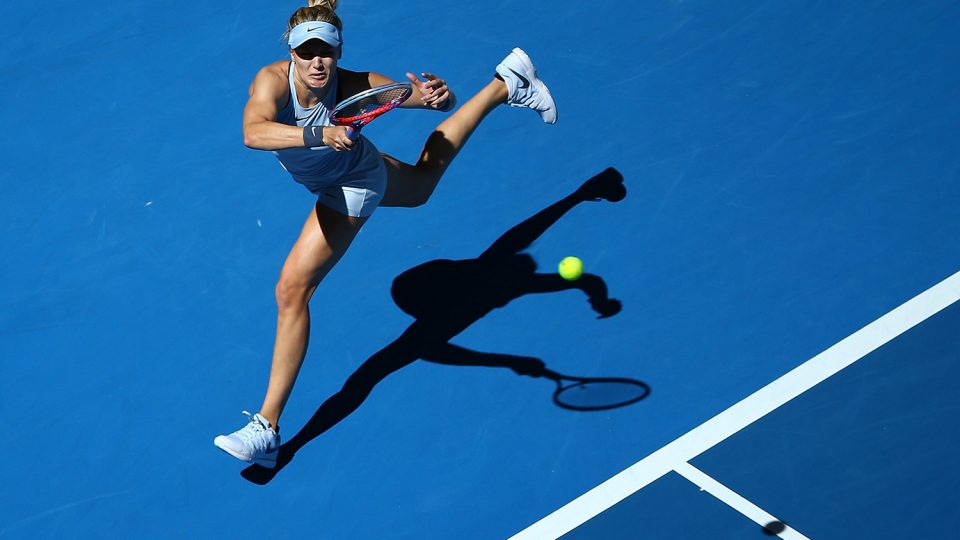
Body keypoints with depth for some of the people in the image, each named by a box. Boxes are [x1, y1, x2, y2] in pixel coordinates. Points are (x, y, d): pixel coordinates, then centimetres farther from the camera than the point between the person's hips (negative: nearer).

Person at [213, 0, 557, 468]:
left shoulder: (354, 87, -37)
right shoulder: (272, 80, -33)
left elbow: (435, 96, -30)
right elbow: (253, 133, -53)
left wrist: (438, 95, -54)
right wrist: (319, 135, -68)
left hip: (352, 186, -5)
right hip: (326, 178, 5)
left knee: (293, 289, -17)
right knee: (421, 184, 34)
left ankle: (266, 429, -8)